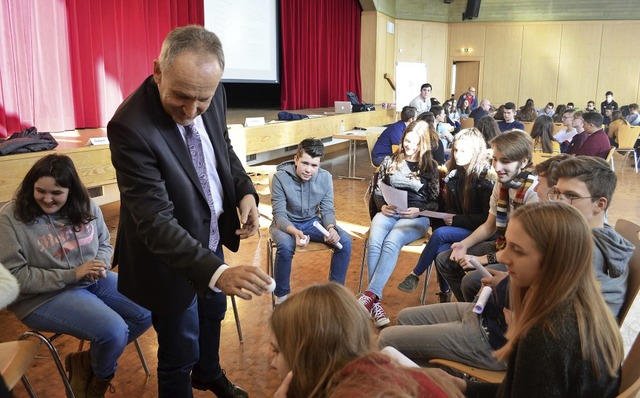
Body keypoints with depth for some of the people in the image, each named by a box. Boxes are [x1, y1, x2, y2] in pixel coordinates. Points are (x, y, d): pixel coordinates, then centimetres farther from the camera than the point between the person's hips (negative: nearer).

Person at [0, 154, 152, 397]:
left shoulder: (86, 207, 1)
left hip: (93, 281, 7)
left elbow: (105, 244, 13)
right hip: (44, 296, -6)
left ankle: (88, 361, 13)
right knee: (114, 331, -26)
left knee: (148, 312, -6)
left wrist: (100, 265, -12)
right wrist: (71, 274, -23)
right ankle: (100, 376, 11)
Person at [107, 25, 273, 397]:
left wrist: (245, 190, -13)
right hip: (170, 258, -7)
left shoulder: (213, 94, -13)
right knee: (180, 353, 13)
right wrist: (217, 272, -48)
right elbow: (156, 222, -35)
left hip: (212, 237, 8)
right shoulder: (132, 127, -33)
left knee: (213, 314, 31)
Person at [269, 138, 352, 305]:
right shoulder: (280, 177, -21)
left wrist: (331, 228, -29)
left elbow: (327, 210, -6)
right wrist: (294, 232, -42)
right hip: (285, 223, -3)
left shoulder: (325, 177, -10)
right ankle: (282, 295, -11)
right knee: (285, 246, -36)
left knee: (345, 240, -18)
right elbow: (279, 215, -21)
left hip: (312, 222, 4)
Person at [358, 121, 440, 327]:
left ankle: (370, 295, -40)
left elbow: (435, 201, 7)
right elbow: (377, 192, 17)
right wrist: (382, 206, -5)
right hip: (388, 213, 2)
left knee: (391, 242, -34)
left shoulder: (431, 166, 10)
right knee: (374, 243, -31)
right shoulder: (390, 161, 15)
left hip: (415, 217, -2)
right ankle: (376, 302, -34)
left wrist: (418, 211, -12)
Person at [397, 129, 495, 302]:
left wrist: (457, 220, -19)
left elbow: (487, 218, -16)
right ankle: (445, 294, -6)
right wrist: (449, 216, -6)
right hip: (459, 227, 5)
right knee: (442, 250, -25)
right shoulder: (455, 174, 5)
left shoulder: (486, 178, -14)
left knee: (440, 234, -28)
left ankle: (415, 275, -11)